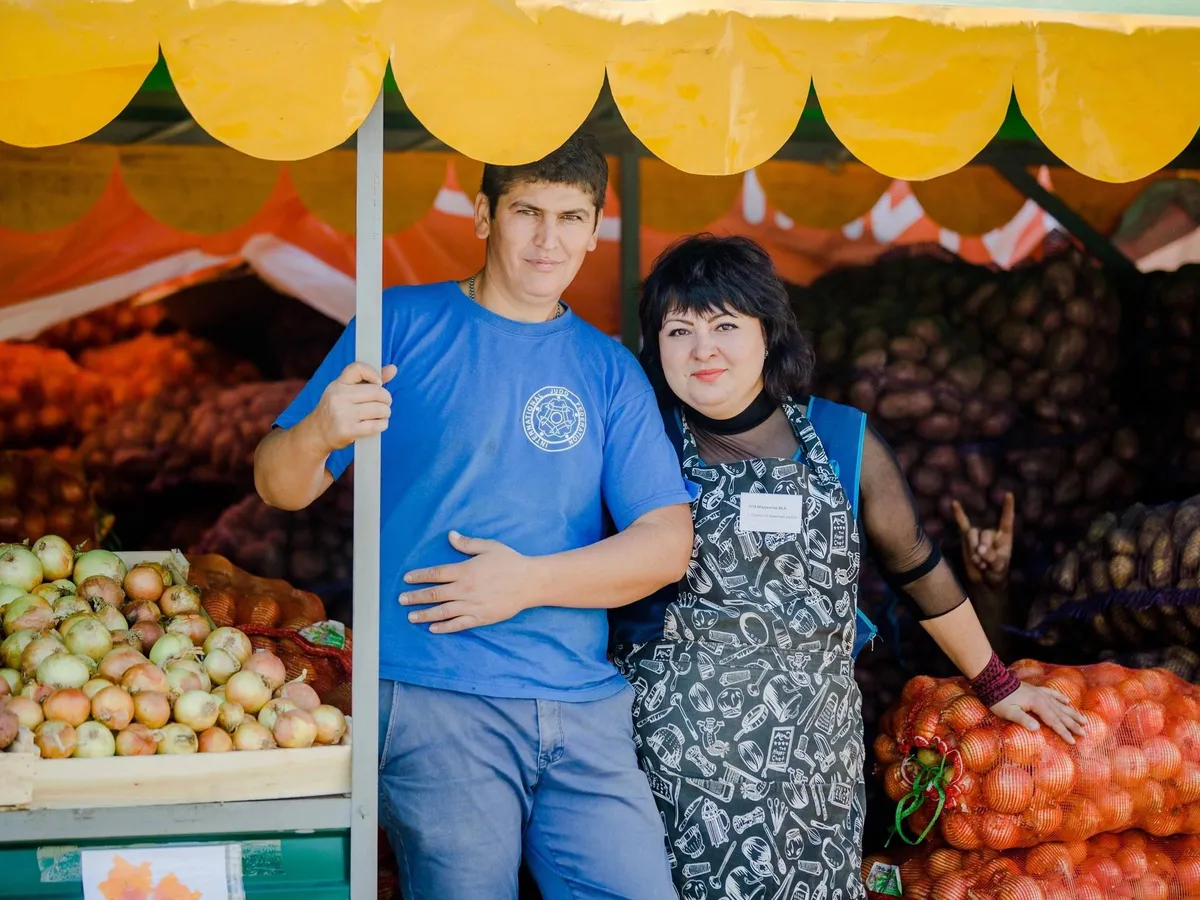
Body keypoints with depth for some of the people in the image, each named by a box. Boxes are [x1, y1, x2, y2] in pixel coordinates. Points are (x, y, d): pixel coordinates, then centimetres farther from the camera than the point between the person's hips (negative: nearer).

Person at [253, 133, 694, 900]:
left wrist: (529, 582, -9)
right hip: (434, 694, -3)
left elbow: (669, 543, 5)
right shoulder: (401, 324, 6)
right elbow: (282, 488, 4)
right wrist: (317, 433, -19)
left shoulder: (609, 369, 13)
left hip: (584, 702, 3)